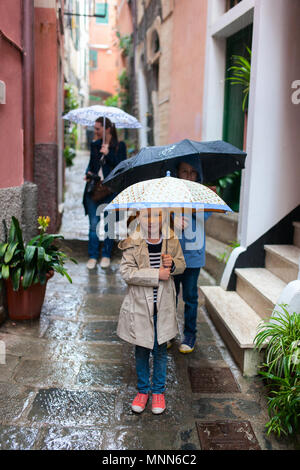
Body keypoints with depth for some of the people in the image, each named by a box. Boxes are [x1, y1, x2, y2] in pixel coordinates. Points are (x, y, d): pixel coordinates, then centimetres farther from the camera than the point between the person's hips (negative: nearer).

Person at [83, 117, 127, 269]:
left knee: (108, 224, 5)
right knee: (93, 224, 1)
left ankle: (106, 256, 18)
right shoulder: (94, 144, 11)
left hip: (109, 190, -3)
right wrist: (88, 173, 1)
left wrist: (108, 153, -17)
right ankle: (93, 256, 10)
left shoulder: (120, 145, 0)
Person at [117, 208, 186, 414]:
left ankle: (158, 391, 32)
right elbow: (126, 272, -17)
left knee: (160, 350, 13)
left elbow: (182, 264, 10)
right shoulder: (132, 243, -10)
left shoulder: (171, 240, -2)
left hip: (163, 306, 2)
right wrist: (157, 274, -23)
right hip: (140, 305, -1)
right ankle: (143, 390, 33)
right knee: (141, 349, 13)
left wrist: (172, 263, -14)